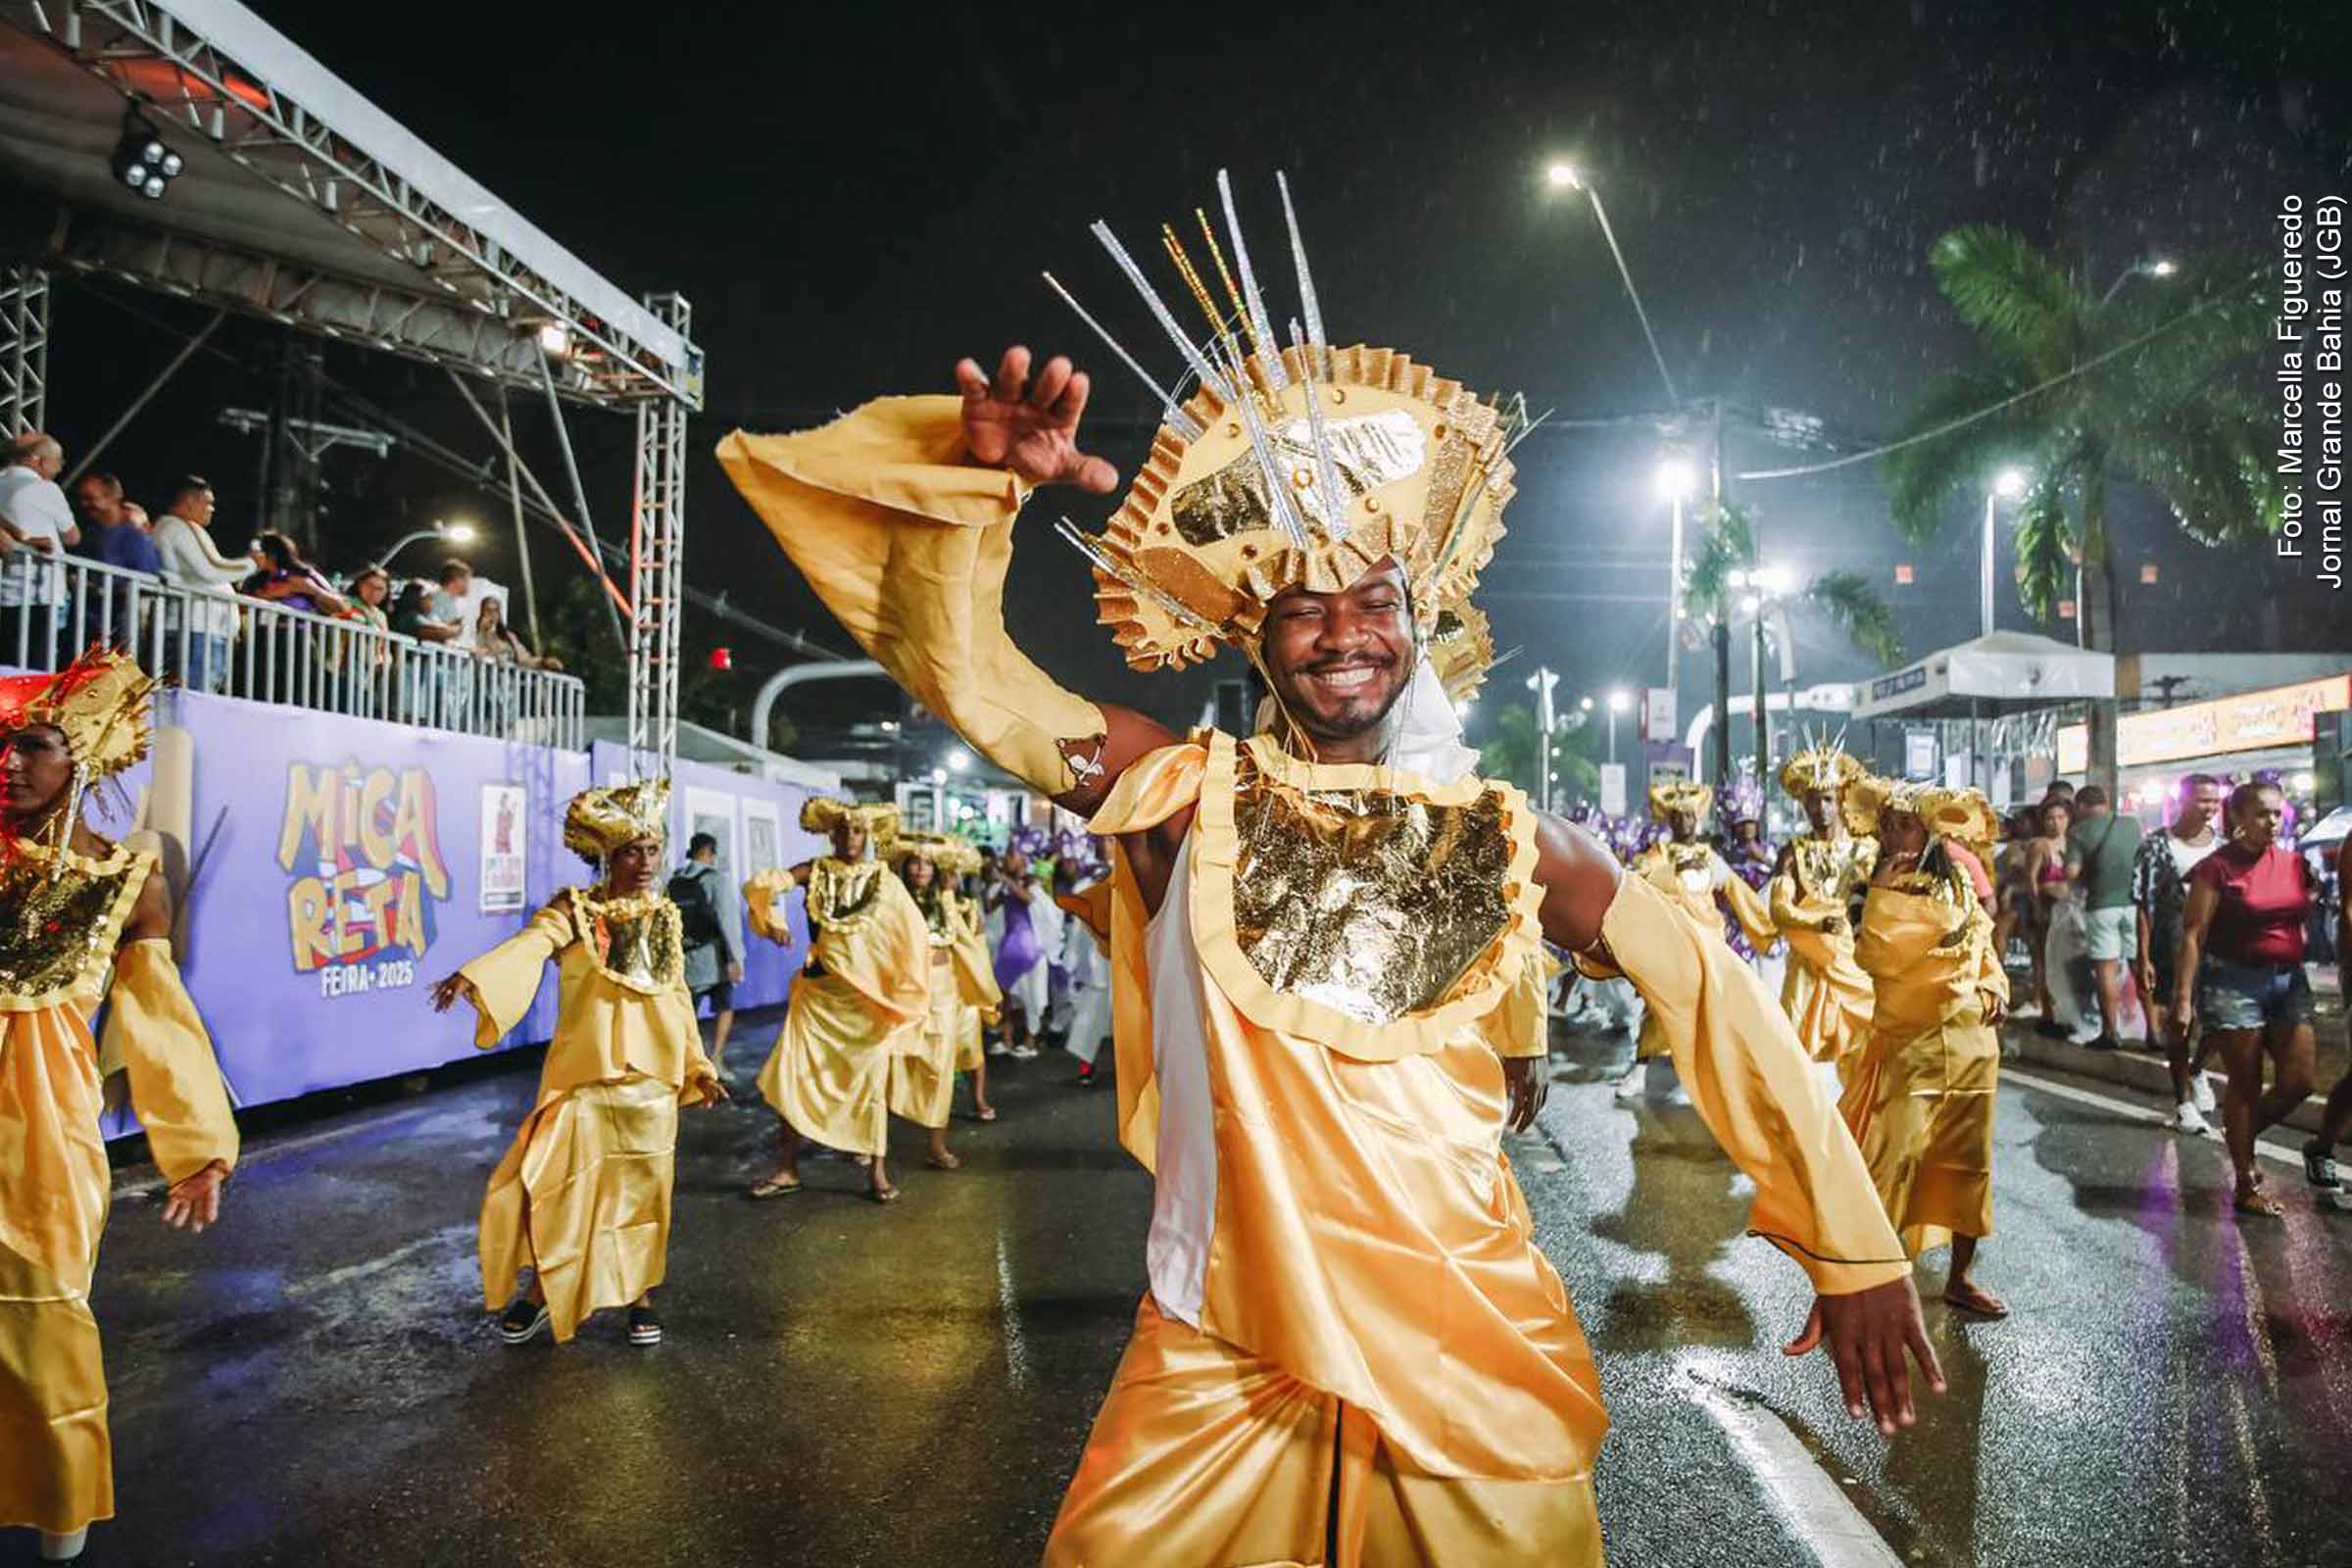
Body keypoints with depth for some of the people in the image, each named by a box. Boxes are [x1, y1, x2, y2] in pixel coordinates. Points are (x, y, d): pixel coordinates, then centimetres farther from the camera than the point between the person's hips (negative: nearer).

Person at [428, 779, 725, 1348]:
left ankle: (639, 1296, 24)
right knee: (556, 1185, -3)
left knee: (643, 1190, 8)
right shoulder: (574, 910, -6)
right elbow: (526, 946, -26)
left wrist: (700, 1065, 13)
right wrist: (471, 977, -45)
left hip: (651, 1079, 3)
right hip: (583, 1077, -3)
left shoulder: (665, 915, 7)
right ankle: (541, 1290, 20)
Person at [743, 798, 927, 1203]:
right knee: (791, 1075, 0)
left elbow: (913, 935, -2)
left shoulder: (883, 879, -1)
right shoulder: (815, 871, 1)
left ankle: (877, 1171, 12)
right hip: (818, 989, 2)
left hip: (867, 995, -1)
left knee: (870, 1079, 1)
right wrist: (774, 919, -24)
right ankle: (787, 1170, 12)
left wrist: (906, 994, -5)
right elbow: (759, 885, -9)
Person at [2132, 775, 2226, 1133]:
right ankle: (2183, 1101, 16)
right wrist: (2144, 959, -11)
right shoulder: (2157, 844, -5)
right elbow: (2144, 905, -6)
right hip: (2173, 944, -3)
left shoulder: (2223, 844, 7)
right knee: (2177, 1022, 4)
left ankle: (2197, 1070, 28)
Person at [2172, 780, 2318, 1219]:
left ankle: (2241, 1138, 30)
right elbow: (2193, 936, -12)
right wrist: (2183, 998, -16)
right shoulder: (2218, 867, -10)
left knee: (2298, 1082, 4)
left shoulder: (2295, 864, 8)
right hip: (2234, 981, -6)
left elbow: (2301, 922, 15)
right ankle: (2247, 1186, 13)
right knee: (2246, 1085, 2)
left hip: (2289, 980, 6)